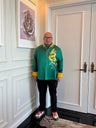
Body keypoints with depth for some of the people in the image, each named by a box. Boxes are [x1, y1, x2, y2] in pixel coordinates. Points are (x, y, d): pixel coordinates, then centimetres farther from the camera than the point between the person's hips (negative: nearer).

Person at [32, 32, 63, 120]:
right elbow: (35, 62, 8)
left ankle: (54, 111, 30)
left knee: (53, 94, 10)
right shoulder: (38, 49, 4)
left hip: (53, 77, -1)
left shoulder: (57, 49, 0)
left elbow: (60, 62, 1)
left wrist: (60, 75, -3)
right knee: (42, 94, 14)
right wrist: (35, 73, 6)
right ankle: (42, 110, 34)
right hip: (40, 77, 2)